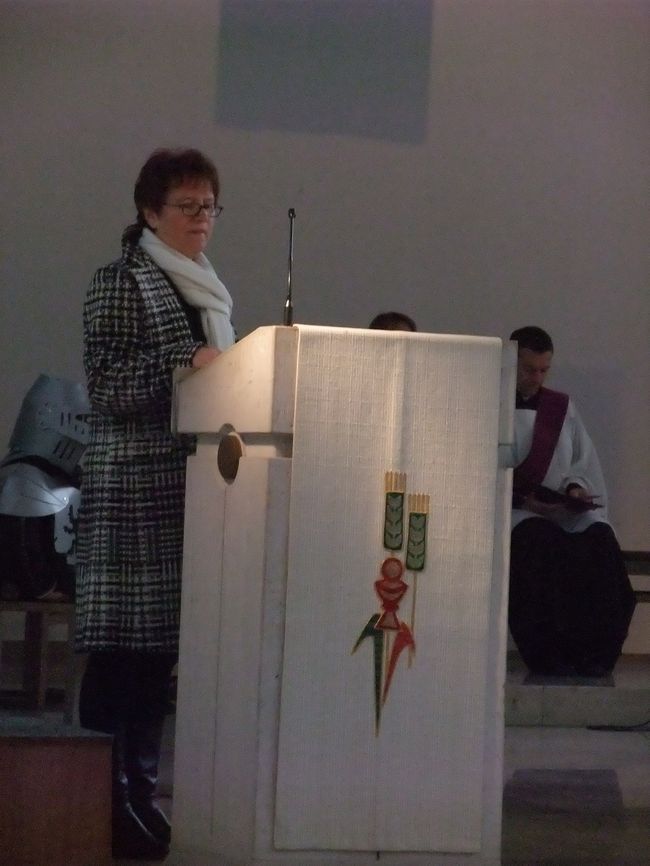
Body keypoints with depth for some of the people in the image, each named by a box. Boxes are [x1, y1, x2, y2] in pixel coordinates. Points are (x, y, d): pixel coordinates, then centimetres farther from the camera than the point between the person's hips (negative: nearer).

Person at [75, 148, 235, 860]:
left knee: (161, 647, 7)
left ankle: (139, 793, 13)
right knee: (121, 650, -7)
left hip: (193, 488, 7)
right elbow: (107, 385, -12)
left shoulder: (209, 291, 18)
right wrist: (187, 366, -20)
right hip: (133, 488, -7)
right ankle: (105, 806, -5)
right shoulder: (120, 282, -4)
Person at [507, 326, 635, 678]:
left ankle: (593, 653, -29)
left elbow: (585, 461, 17)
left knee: (600, 541, -30)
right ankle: (548, 654, -33)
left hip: (568, 511, 3)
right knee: (540, 546, -38)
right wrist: (524, 500, -16)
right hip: (517, 514, -3)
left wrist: (576, 487, -6)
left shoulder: (563, 407, 20)